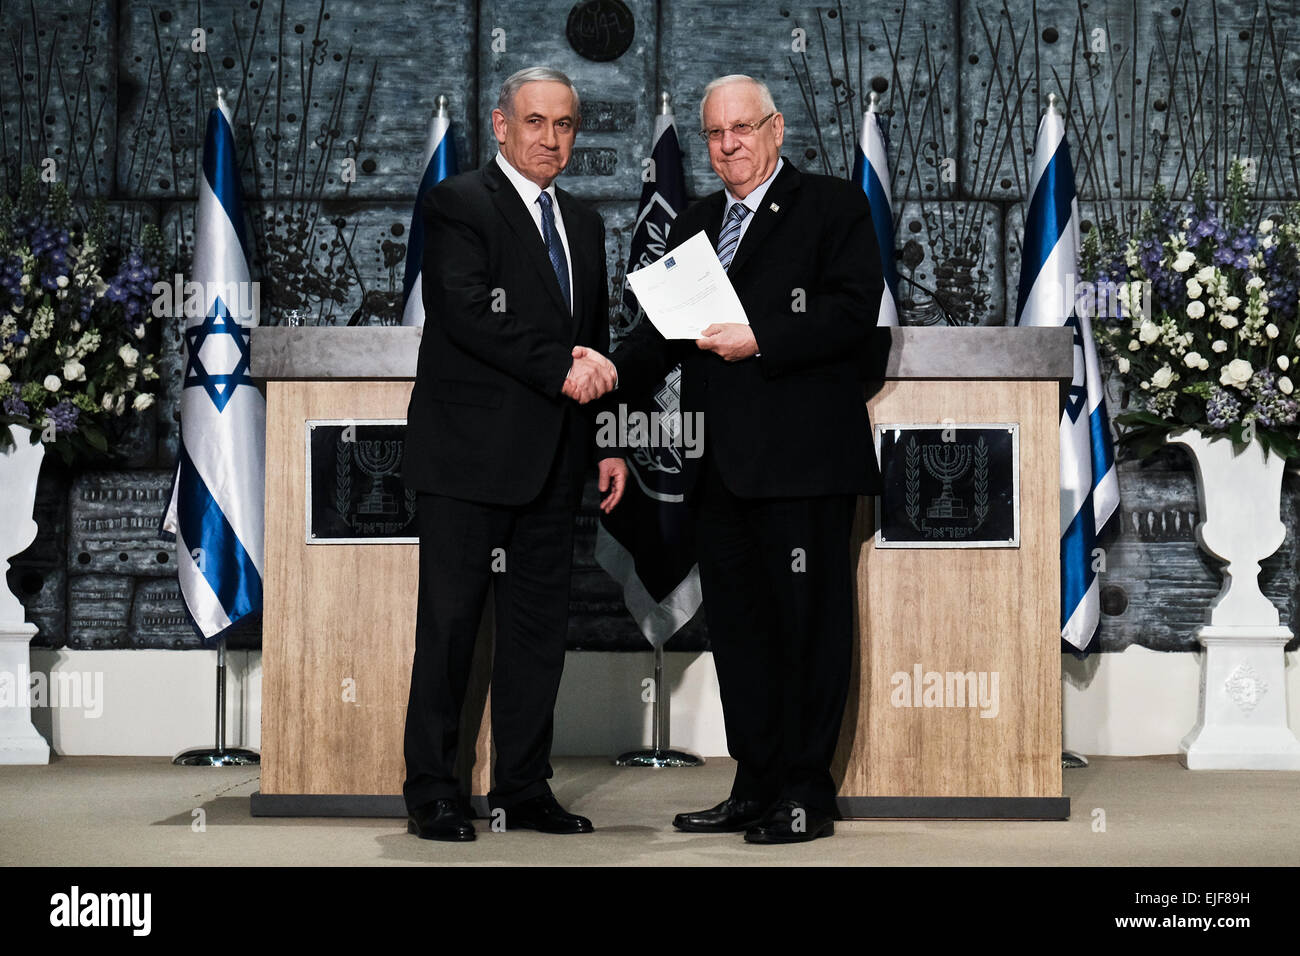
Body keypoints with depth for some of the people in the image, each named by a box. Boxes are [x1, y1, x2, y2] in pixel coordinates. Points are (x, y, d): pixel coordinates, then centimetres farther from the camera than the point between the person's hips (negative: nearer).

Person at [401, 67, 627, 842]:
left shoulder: (583, 222, 18)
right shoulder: (459, 204, -4)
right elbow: (468, 312, -17)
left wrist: (609, 443, 14)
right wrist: (560, 366, -17)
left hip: (553, 458, 7)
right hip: (470, 450, -7)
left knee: (541, 624, 8)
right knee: (450, 621, -3)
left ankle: (526, 789, 15)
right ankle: (433, 793, 4)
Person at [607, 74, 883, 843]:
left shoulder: (834, 207, 1)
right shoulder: (694, 226, 20)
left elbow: (854, 312, -11)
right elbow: (667, 331, 15)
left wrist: (760, 340, -19)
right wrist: (612, 370, -3)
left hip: (803, 459, -7)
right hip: (724, 464, 7)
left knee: (808, 622, -2)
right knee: (736, 625, 10)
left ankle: (806, 794, 5)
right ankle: (756, 787, 18)